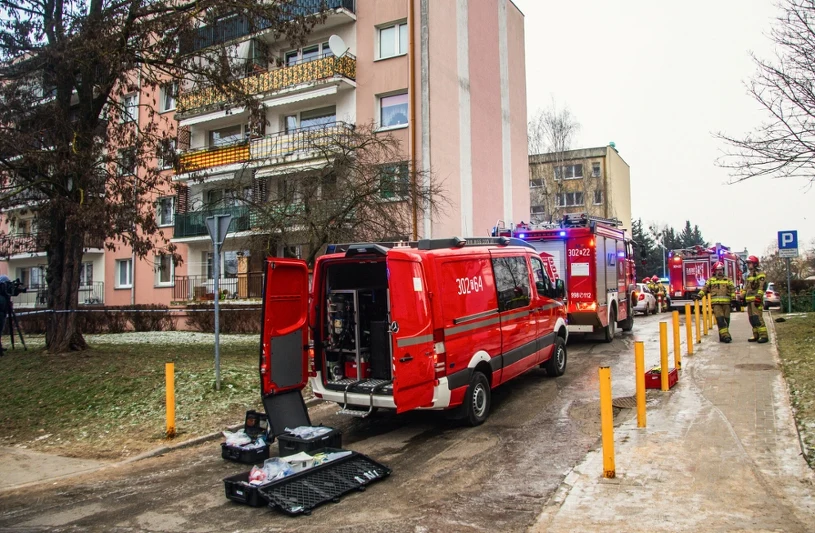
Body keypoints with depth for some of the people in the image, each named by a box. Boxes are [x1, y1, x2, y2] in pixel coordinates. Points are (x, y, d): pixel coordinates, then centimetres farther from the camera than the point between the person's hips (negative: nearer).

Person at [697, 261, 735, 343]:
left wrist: (733, 299, -5)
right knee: (720, 319, -13)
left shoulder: (728, 280, 14)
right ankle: (725, 335, -16)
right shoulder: (711, 280, 11)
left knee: (726, 319, 4)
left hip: (726, 302, 2)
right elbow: (705, 288, 4)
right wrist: (699, 295, -10)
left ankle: (723, 335, 13)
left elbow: (732, 290, 8)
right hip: (716, 303, -2)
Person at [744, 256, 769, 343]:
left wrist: (758, 297, -21)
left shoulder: (759, 274, -6)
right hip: (749, 300, 9)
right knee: (752, 319, 9)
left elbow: (762, 286, -15)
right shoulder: (749, 275, 23)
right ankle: (756, 335, 13)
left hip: (756, 300, -9)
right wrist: (743, 297, 23)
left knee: (757, 318, -15)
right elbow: (746, 287, 28)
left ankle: (763, 335, -14)